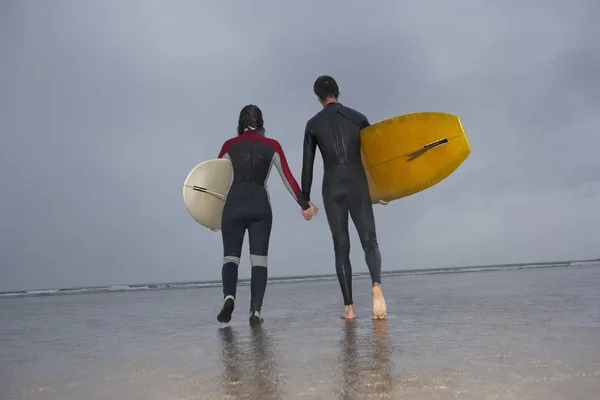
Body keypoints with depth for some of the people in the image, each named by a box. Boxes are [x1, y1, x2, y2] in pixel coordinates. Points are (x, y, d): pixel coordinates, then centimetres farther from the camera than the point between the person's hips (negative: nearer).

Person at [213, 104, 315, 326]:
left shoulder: (230, 145, 7)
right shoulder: (272, 145, 6)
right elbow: (288, 178, 2)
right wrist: (304, 204, 10)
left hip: (234, 204, 0)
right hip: (260, 205, 0)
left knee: (230, 256, 5)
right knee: (259, 259, 4)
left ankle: (229, 297, -19)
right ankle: (256, 310, -5)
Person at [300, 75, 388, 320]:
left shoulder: (313, 124, 4)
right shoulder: (357, 117, 6)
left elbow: (307, 166, 2)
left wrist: (305, 200, 8)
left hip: (332, 189, 0)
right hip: (358, 186, 0)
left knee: (341, 247, 7)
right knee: (369, 240, 5)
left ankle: (349, 307, 7)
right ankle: (376, 285, -24)